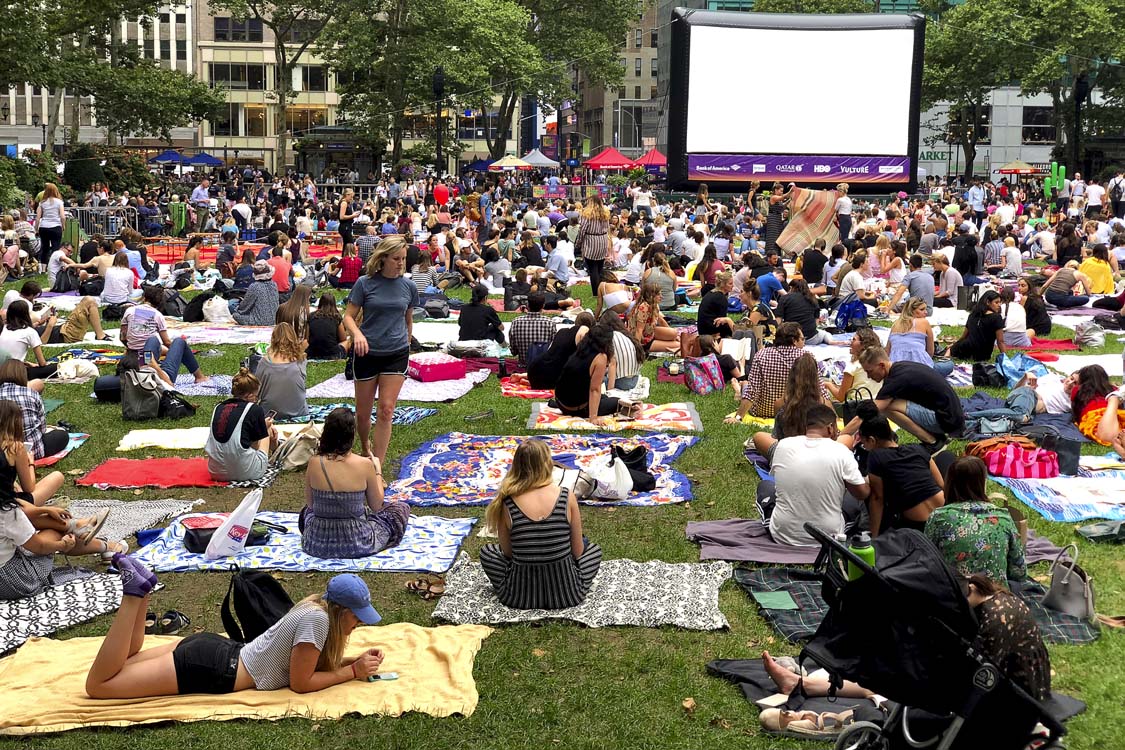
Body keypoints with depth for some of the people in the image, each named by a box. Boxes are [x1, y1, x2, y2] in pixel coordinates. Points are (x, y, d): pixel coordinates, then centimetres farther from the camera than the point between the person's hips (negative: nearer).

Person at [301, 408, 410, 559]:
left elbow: (310, 503, 4)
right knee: (402, 508, 21)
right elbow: (376, 507, -4)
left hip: (317, 545, 2)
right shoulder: (365, 465, -18)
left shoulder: (314, 463, -12)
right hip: (357, 545, -2)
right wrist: (378, 471, 8)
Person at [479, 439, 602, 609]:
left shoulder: (507, 504, -10)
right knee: (594, 549, 29)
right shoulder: (567, 498, -10)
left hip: (521, 595, 0)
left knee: (487, 552, 28)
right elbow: (577, 551, -2)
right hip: (567, 593, 0)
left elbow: (506, 552, 0)